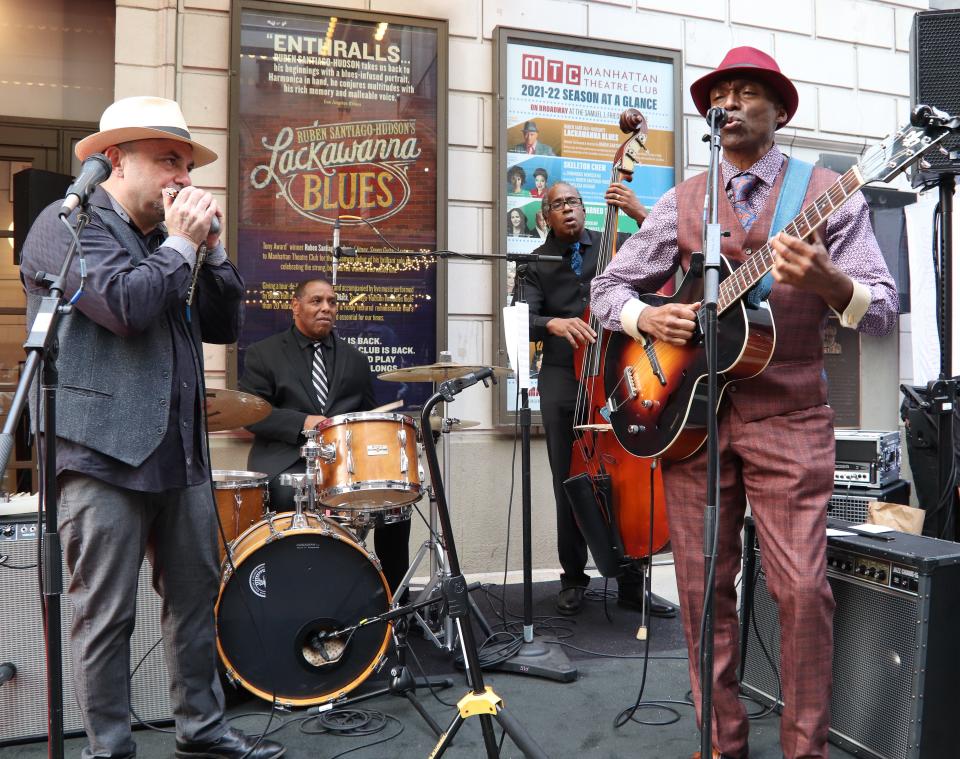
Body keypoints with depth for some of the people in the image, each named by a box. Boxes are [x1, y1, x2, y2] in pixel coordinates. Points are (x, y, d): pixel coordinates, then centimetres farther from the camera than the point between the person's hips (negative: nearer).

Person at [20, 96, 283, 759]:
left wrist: (210, 247, 4)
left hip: (180, 452, 8)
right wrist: (181, 244, -8)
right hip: (104, 452, -8)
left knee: (197, 596, 13)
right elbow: (125, 305, -20)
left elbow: (226, 326, 14)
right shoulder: (69, 224, -2)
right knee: (107, 616, 2)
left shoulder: (165, 238, 20)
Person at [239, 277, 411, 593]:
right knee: (288, 495, -35)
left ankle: (395, 597, -6)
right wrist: (302, 422, -15)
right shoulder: (262, 354, 10)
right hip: (285, 458, -3)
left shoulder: (355, 359, 21)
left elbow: (368, 413, 21)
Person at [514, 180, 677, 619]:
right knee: (569, 483, 3)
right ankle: (573, 579, 18)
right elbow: (526, 321, -4)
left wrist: (640, 215, -11)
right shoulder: (539, 263, 9)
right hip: (563, 381, 0)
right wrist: (554, 323, -25)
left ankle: (631, 585, 9)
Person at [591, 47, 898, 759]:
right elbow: (609, 288, 13)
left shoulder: (826, 193, 4)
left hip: (789, 414, -2)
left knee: (803, 588, -6)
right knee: (704, 587, 6)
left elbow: (884, 311, -3)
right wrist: (646, 316, -9)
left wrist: (828, 283, -25)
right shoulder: (681, 203, 11)